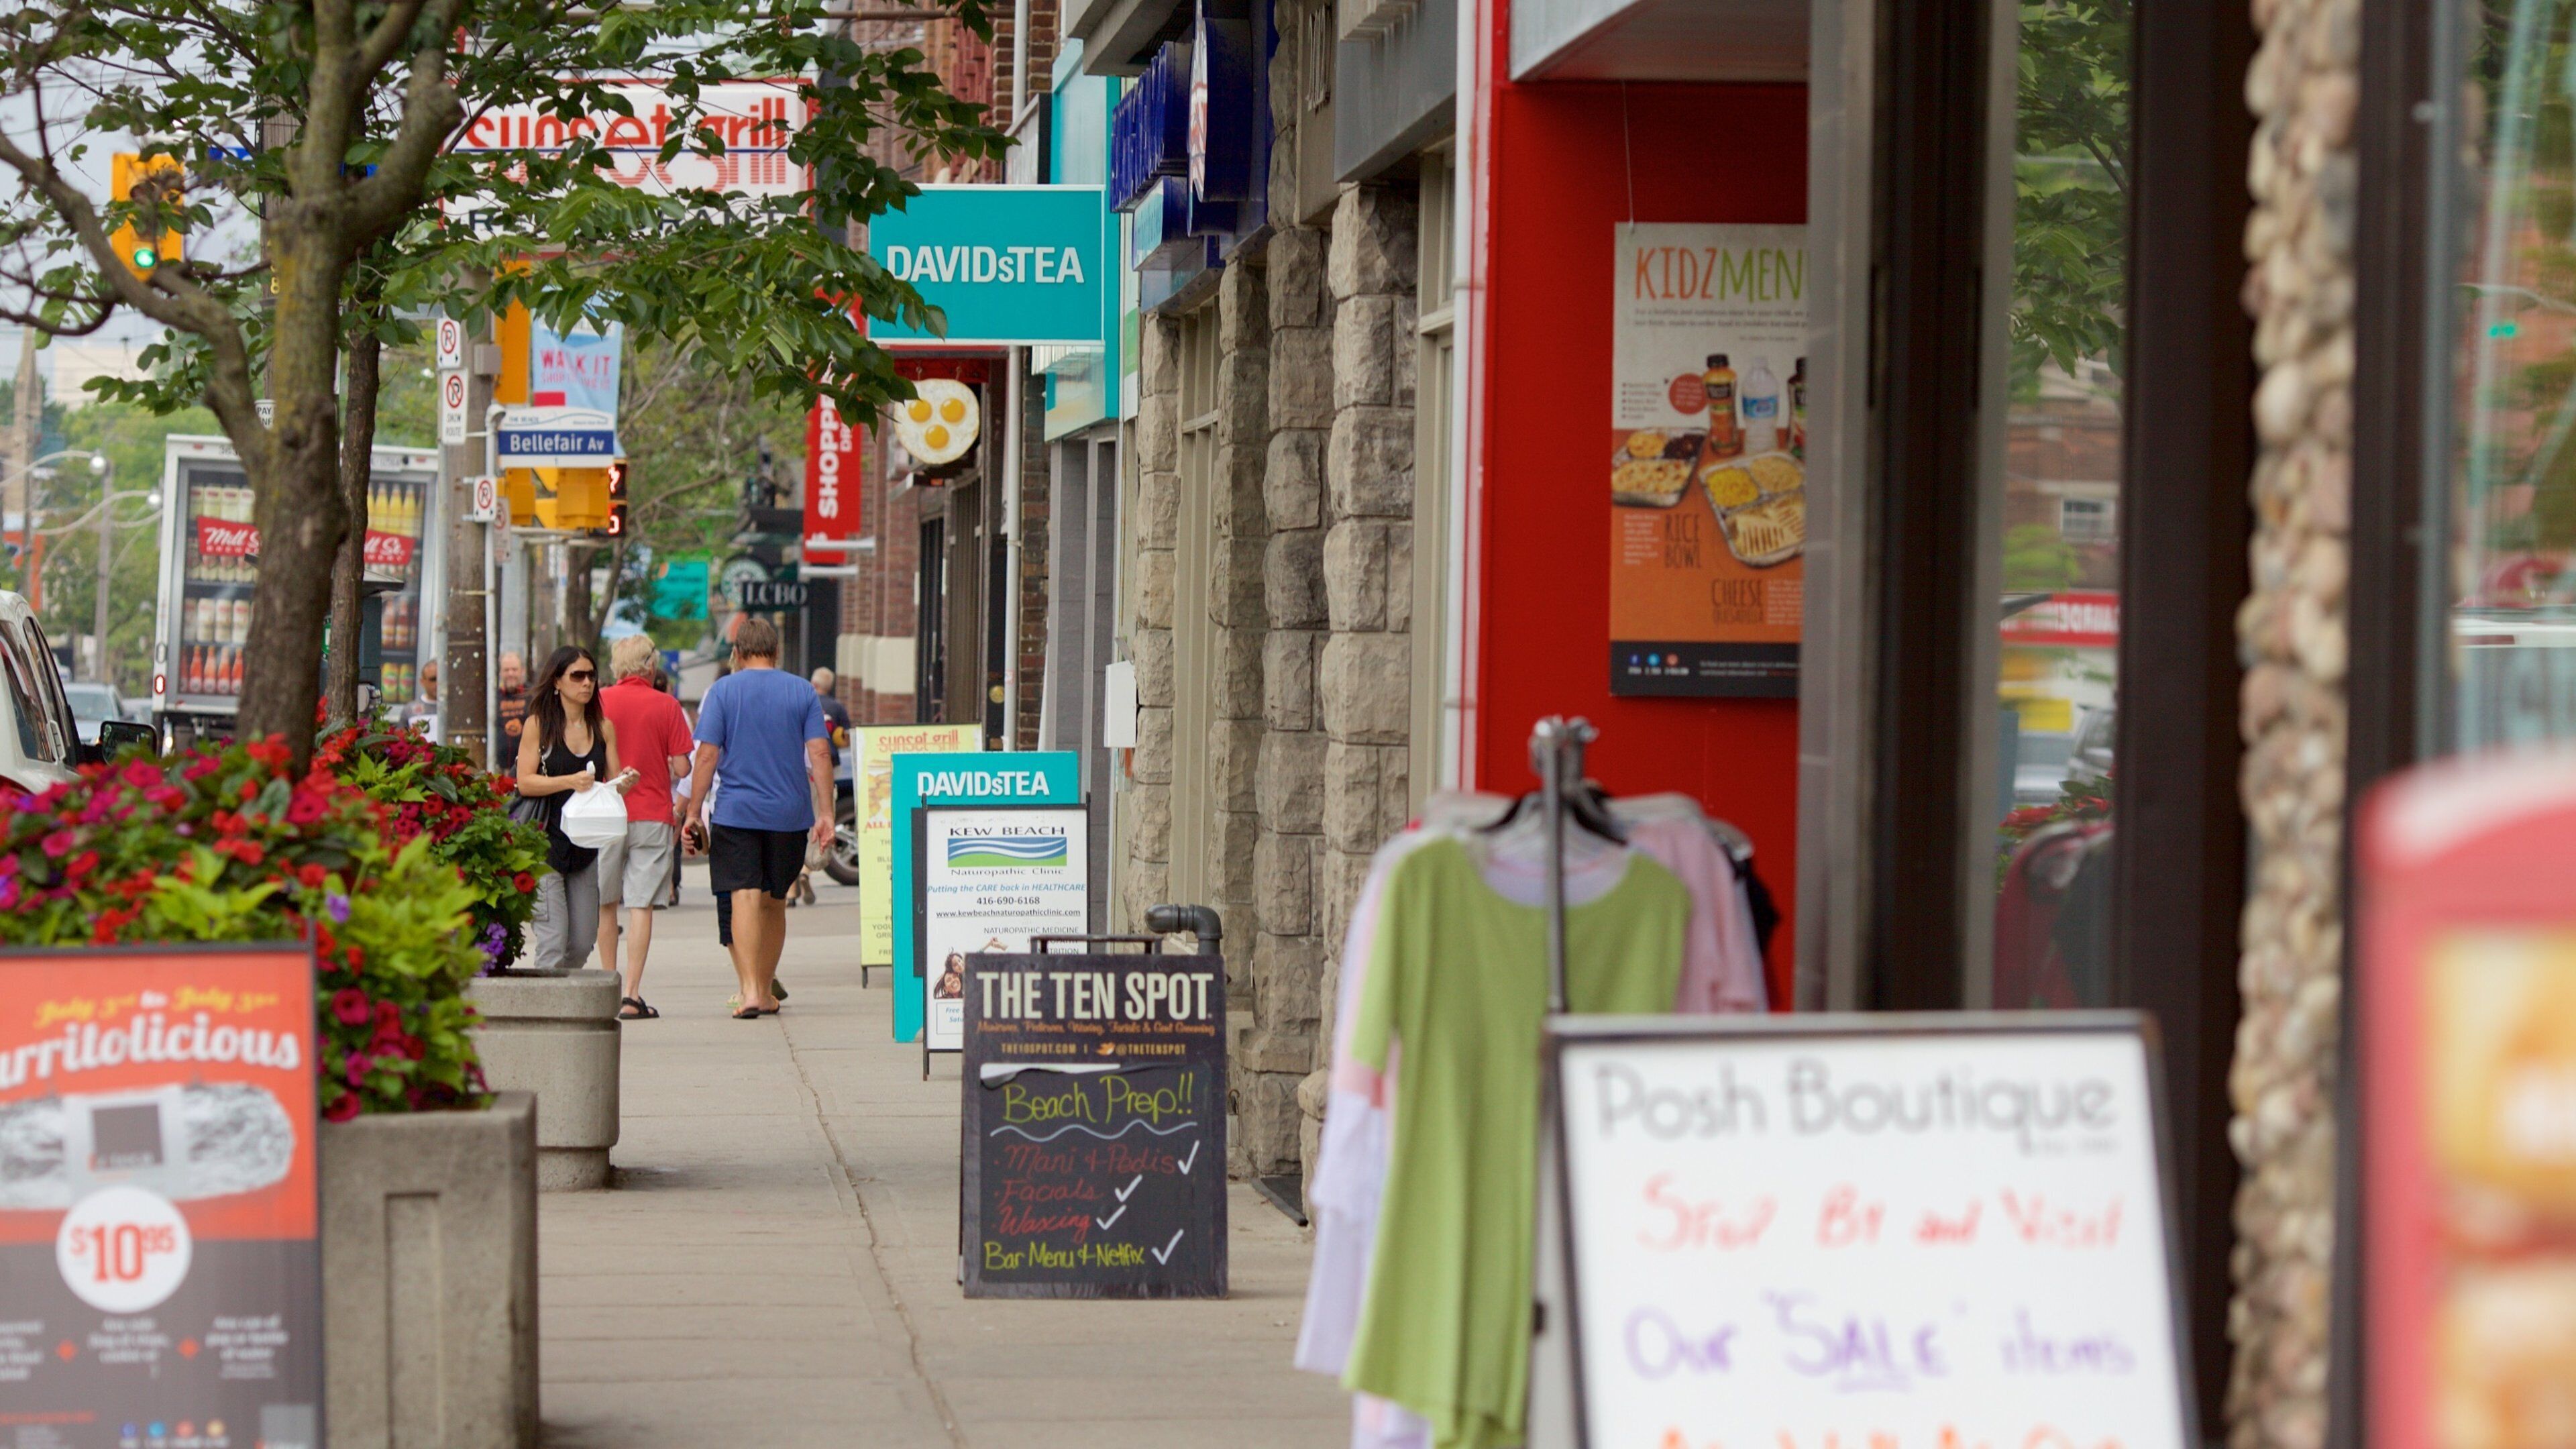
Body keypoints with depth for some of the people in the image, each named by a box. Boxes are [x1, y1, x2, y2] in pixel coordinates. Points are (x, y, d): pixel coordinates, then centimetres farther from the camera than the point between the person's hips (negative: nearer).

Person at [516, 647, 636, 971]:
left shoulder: (603, 728, 9)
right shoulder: (539, 725, -3)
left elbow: (612, 781, 10)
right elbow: (525, 782, -9)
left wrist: (625, 782, -13)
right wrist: (571, 781, -22)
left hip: (586, 844, 5)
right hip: (546, 842, -5)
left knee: (583, 943, 6)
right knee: (553, 940, -13)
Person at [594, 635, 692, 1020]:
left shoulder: (599, 702, -1)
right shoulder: (666, 706, -3)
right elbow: (681, 767, -3)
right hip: (653, 815, -1)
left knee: (605, 902, 15)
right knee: (641, 905, -3)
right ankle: (631, 995, -9)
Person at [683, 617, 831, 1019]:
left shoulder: (722, 691, -1)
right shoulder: (802, 691, 4)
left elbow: (706, 756, -5)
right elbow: (820, 754, -2)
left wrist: (693, 811, 0)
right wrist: (825, 813, 0)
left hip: (736, 810, -3)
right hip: (790, 814, 3)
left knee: (745, 897, -8)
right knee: (775, 902, 15)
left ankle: (750, 990, -24)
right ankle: (766, 992, 26)